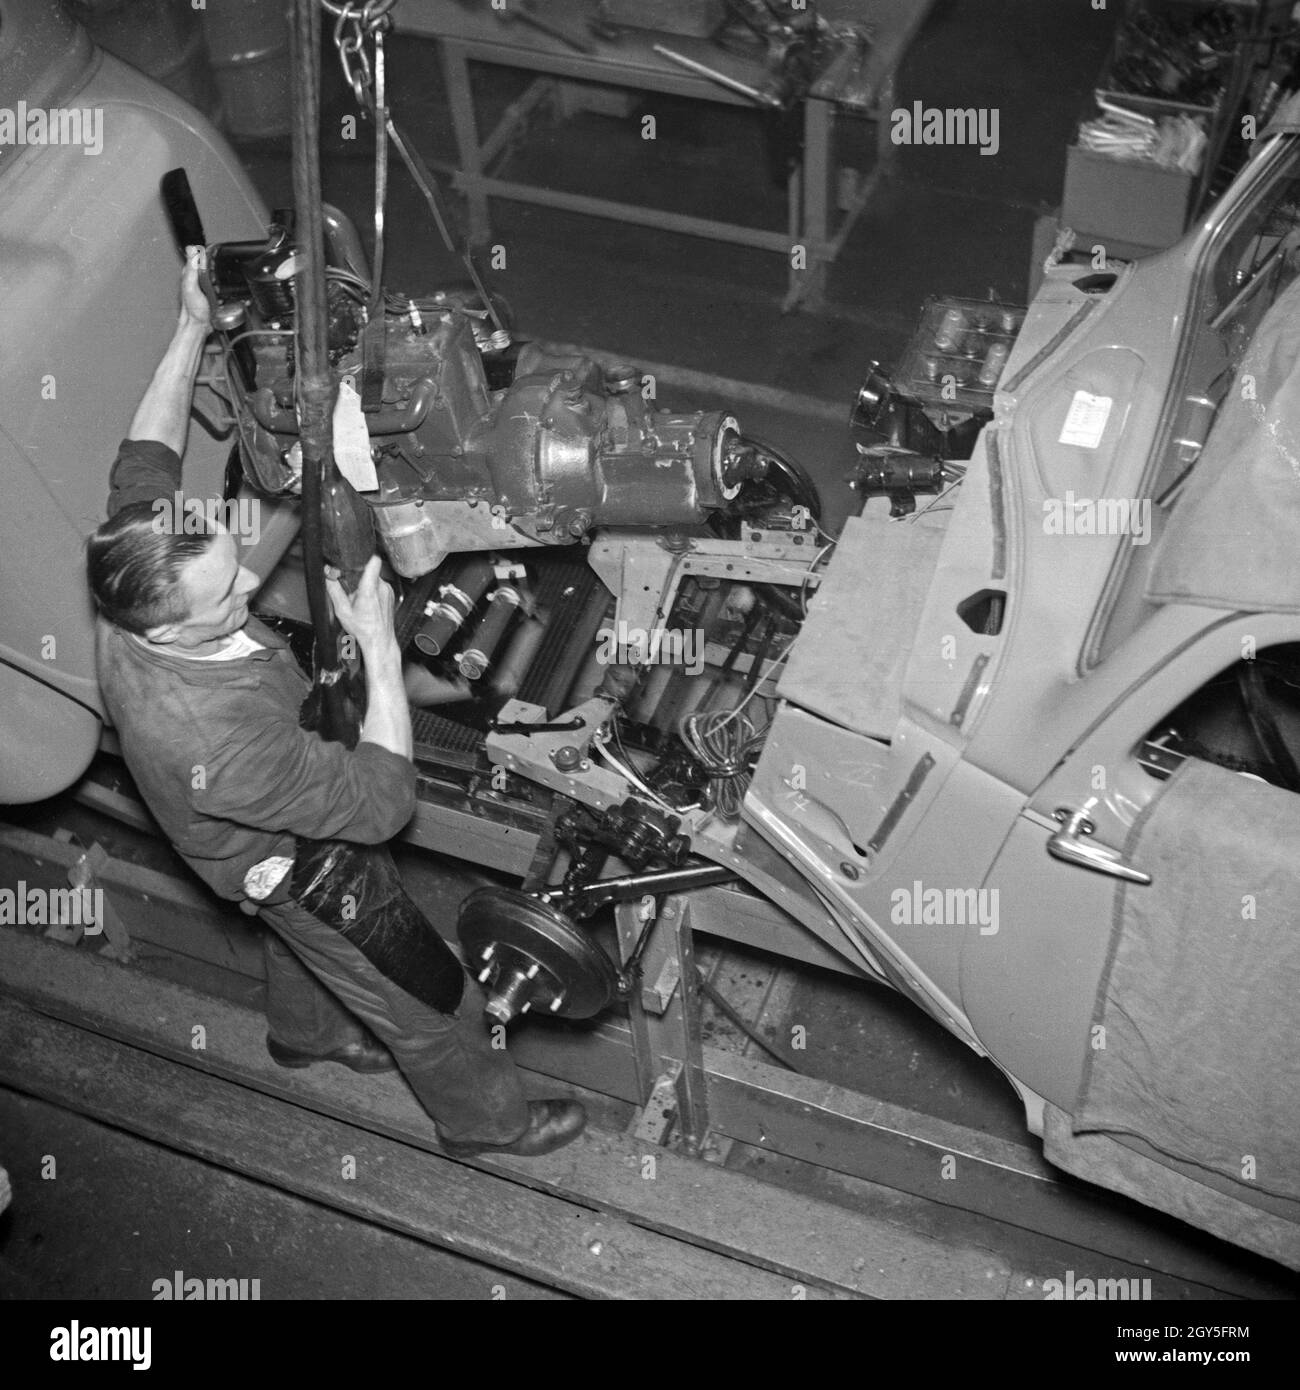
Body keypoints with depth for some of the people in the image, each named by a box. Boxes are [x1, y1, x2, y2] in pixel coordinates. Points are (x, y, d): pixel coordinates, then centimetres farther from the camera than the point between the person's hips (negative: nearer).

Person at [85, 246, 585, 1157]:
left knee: (301, 942, 38)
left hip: (274, 832, 8)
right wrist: (379, 648, -37)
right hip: (300, 865, -7)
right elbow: (384, 800, -38)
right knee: (429, 999, 18)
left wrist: (193, 330, -11)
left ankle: (305, 1033, 69)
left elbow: (146, 459, -7)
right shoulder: (216, 740, -48)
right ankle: (484, 1117, 46)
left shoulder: (134, 575, -28)